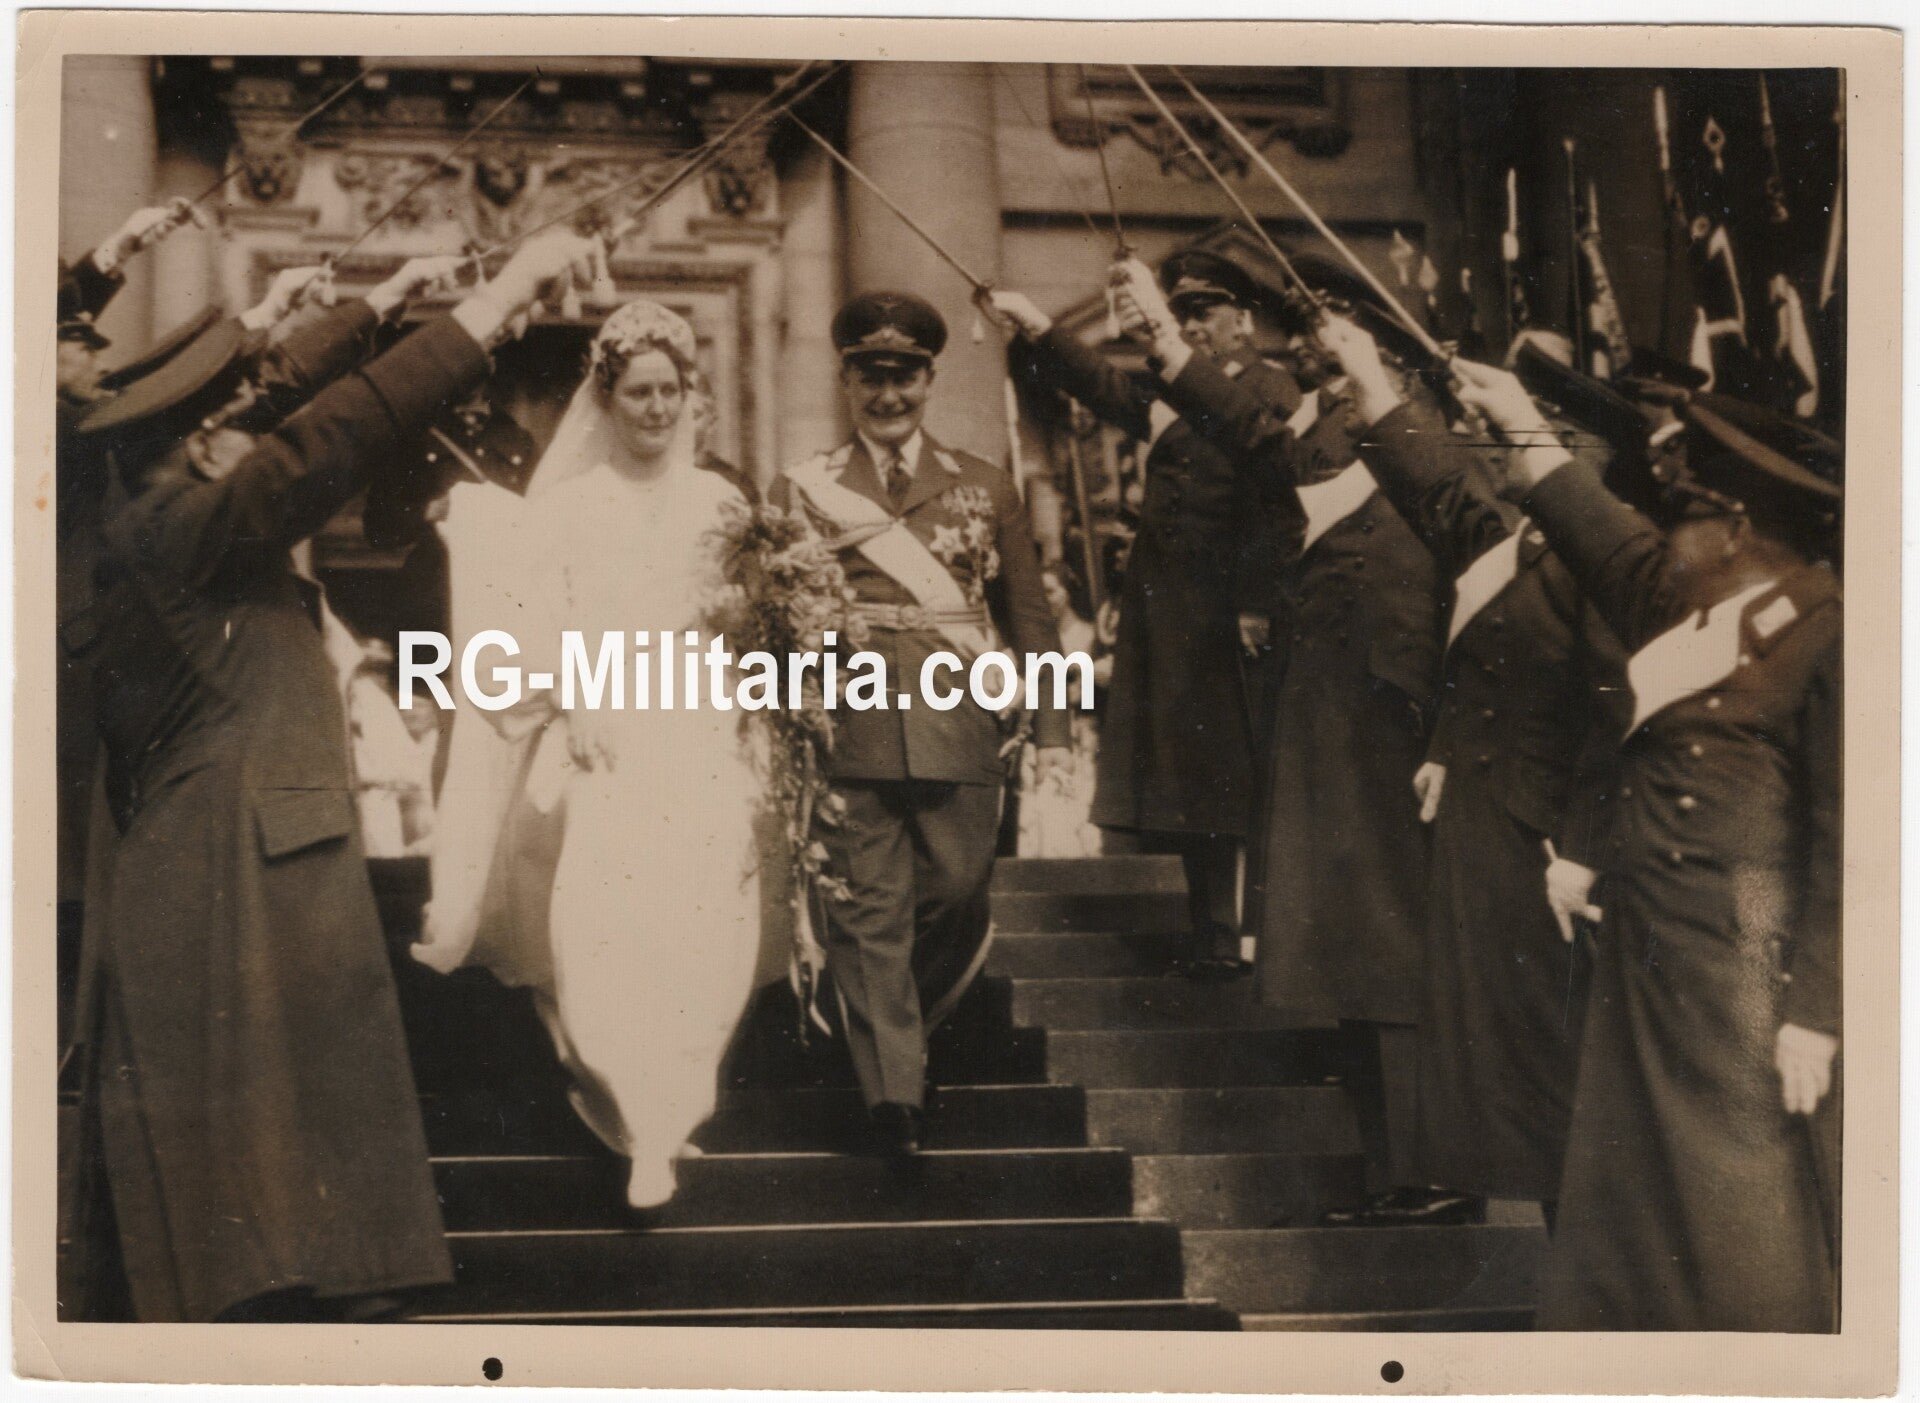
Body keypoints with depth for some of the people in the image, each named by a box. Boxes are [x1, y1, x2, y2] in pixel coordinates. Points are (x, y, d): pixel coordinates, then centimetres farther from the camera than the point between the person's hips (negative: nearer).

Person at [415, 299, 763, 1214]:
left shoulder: (716, 499, 12)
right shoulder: (569, 502, 9)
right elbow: (544, 622, 2)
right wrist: (576, 700, -13)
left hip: (700, 736, 2)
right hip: (603, 735, -2)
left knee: (696, 925, -1)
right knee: (602, 921, -13)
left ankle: (665, 1104, 13)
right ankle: (647, 1126, -9)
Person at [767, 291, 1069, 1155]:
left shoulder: (985, 489, 14)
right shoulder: (801, 490, 11)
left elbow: (1029, 617, 14)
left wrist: (1051, 733, 8)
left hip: (959, 728, 1)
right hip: (850, 731, -1)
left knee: (958, 898, 3)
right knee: (869, 912, -4)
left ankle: (903, 1035, 29)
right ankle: (893, 1094, -1)